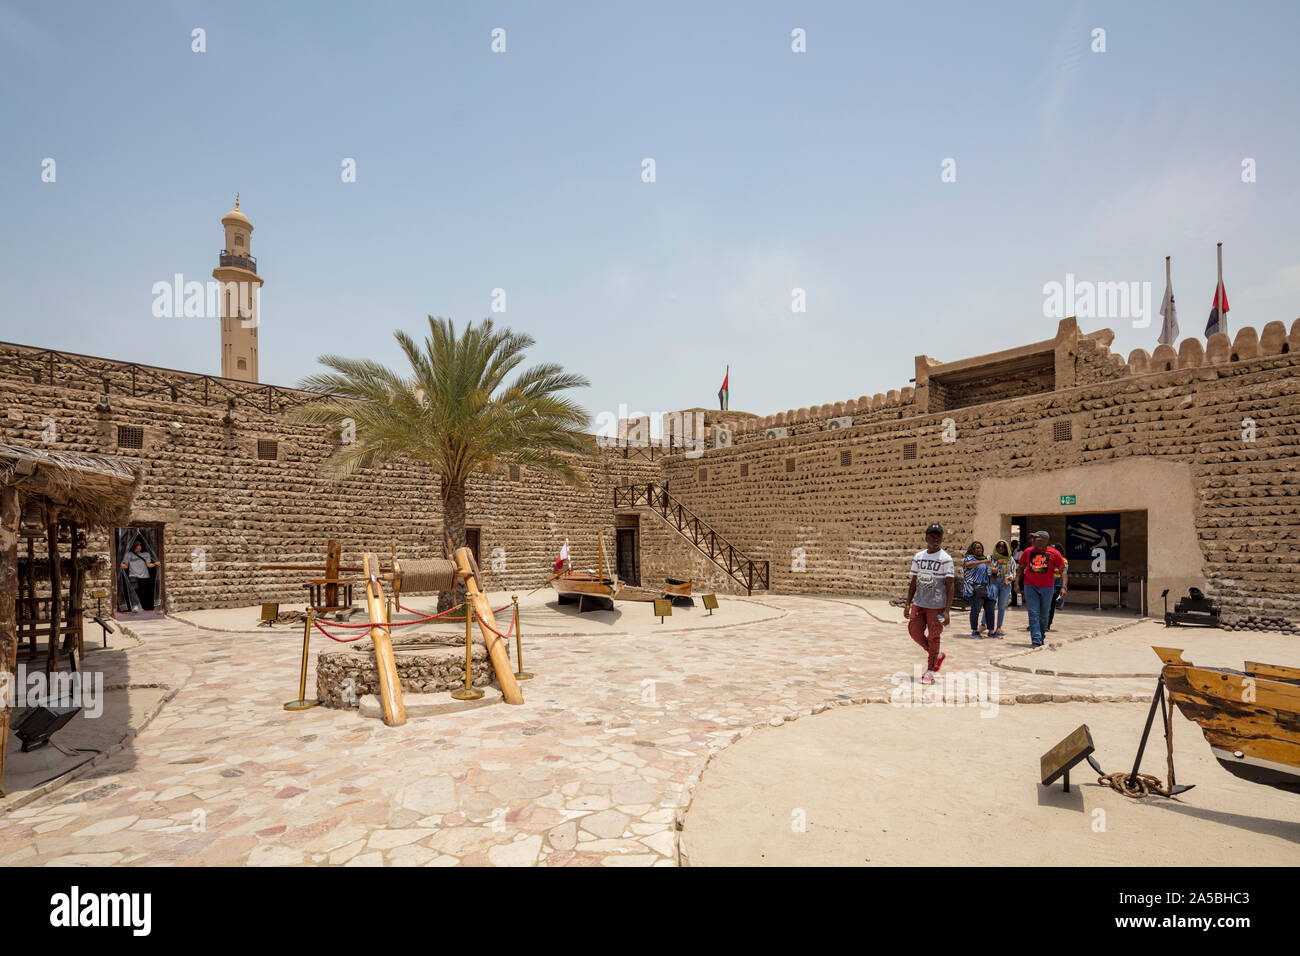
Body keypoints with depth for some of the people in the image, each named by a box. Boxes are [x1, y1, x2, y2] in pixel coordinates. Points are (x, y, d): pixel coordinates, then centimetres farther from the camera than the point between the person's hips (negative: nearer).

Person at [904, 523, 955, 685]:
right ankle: (937, 654, 30)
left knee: (933, 637, 1)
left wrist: (947, 611, -16)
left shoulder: (946, 559, -7)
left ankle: (930, 671, 15)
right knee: (914, 631, 5)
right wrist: (908, 604, 9)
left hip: (937, 606, -5)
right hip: (918, 603, 5)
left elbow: (950, 586, -10)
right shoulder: (918, 557, 8)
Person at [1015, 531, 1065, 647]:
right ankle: (1036, 641, -8)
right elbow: (1021, 568, 14)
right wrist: (1017, 582, 6)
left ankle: (1041, 638, 30)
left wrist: (1063, 586, -9)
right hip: (1030, 586, 0)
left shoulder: (1054, 553, -1)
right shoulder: (1028, 551, 5)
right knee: (1033, 614, -7)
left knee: (1044, 615, 12)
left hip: (1047, 588, 0)